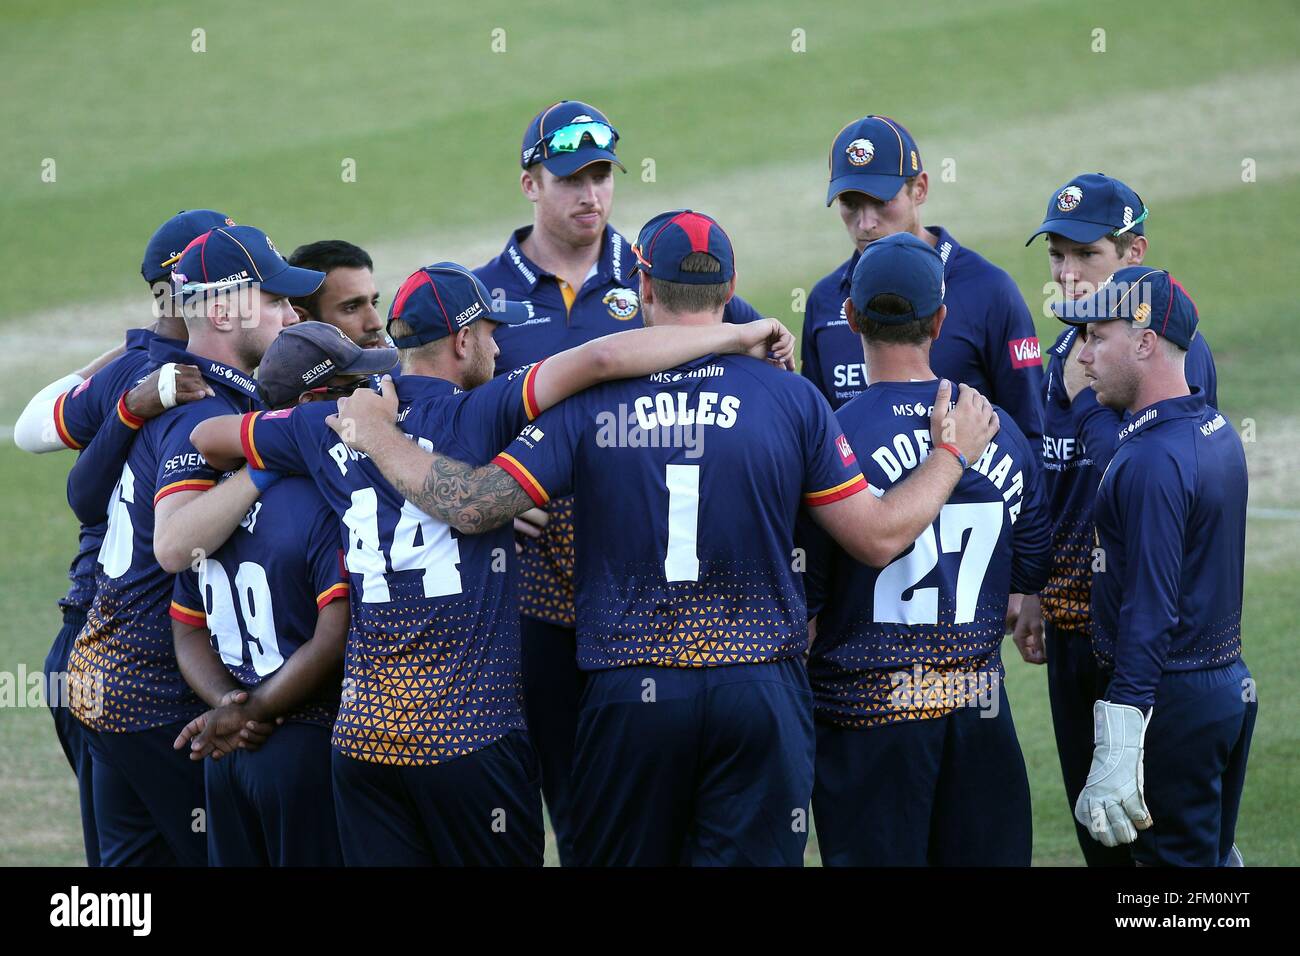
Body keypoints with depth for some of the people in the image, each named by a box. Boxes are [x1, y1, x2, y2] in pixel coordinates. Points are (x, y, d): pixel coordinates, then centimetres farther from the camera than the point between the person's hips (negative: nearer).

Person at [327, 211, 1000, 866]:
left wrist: (377, 435, 11)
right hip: (759, 693, 0)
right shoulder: (791, 399, -1)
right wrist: (953, 452, 18)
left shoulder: (592, 401, -2)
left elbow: (472, 506, -5)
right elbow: (880, 537, 1)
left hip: (628, 696, 0)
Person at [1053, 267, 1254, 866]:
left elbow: (1150, 615, -26)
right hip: (1232, 685, 10)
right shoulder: (1218, 431, 10)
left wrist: (1116, 754, -28)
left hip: (1172, 698, -10)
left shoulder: (1154, 460, -21)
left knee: (1173, 859, -3)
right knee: (1211, 856, 17)